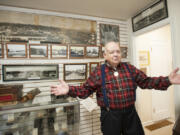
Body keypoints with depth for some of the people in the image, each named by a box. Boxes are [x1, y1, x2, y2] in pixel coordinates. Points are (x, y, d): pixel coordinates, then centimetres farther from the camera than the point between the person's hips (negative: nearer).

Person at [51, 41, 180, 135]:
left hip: (130, 113, 4)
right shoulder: (98, 72, -8)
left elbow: (146, 81, 3)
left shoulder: (130, 68, 1)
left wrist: (168, 80, -8)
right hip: (110, 116, -2)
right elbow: (85, 90, -6)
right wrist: (69, 90, -20)